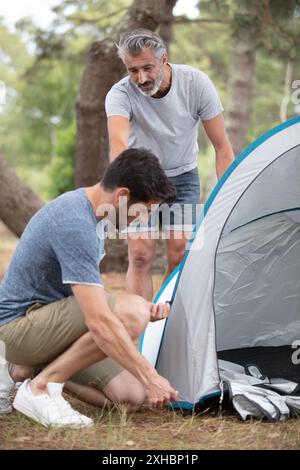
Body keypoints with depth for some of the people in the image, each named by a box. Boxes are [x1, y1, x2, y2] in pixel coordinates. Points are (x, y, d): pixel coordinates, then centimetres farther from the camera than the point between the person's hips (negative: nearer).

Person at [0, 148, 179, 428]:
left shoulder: (94, 211, 6)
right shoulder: (75, 224, -26)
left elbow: (89, 296, 17)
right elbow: (99, 322, -30)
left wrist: (143, 312, 2)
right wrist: (150, 377, -26)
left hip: (49, 322, 10)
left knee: (130, 396, -2)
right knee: (131, 312, -28)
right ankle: (40, 388, -16)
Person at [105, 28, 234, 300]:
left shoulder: (196, 83, -22)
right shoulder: (120, 94, -27)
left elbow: (222, 146, -16)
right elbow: (118, 142, -47)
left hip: (183, 177, 1)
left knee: (180, 256, -8)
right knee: (141, 255, -12)